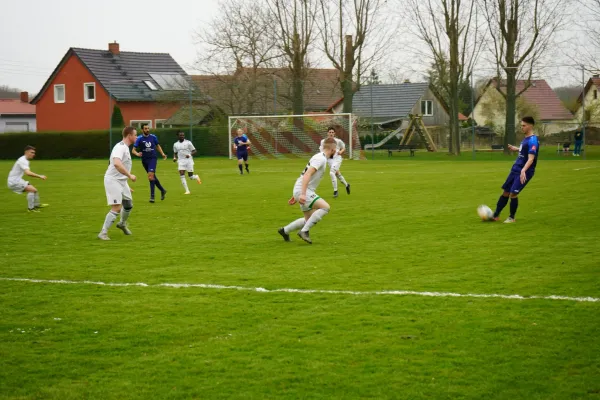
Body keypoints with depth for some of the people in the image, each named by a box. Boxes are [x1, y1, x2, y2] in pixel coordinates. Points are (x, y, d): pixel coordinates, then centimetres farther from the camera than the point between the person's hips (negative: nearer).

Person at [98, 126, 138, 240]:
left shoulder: (125, 147, 13)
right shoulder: (120, 147, -20)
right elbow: (117, 163, -37)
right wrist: (129, 175, -33)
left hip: (122, 181, 10)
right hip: (113, 180, -10)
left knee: (129, 204, 19)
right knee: (116, 208, -15)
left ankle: (122, 224, 45)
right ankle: (103, 233, -8)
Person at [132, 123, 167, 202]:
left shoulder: (153, 137, 0)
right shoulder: (139, 139, -6)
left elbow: (158, 146, 18)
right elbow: (133, 150, -10)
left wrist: (162, 154, 7)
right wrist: (137, 154, -31)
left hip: (152, 158, -1)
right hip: (144, 160, 1)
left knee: (151, 176, -17)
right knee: (153, 177, 12)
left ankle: (152, 196, -14)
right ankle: (162, 190, 33)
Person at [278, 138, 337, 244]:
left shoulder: (320, 158, 17)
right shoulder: (321, 159, -14)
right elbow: (307, 175, -25)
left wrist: (296, 196, 25)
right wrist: (303, 194, -33)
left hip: (302, 191, 10)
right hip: (303, 192, -10)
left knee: (309, 220, 16)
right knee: (325, 207, -20)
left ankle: (285, 231, 26)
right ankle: (304, 231, -17)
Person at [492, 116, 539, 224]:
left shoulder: (532, 140, -18)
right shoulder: (526, 138, 10)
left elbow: (531, 159, -28)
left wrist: (523, 170, -40)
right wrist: (516, 149, 40)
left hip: (524, 173, -9)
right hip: (515, 170, 9)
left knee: (513, 194, -14)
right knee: (505, 192, 10)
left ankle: (512, 218, 4)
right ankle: (495, 216, 19)